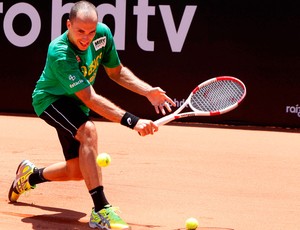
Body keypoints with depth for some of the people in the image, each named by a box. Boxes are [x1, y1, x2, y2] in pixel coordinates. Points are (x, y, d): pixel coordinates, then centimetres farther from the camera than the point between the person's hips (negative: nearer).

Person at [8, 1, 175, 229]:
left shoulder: (103, 33, -16)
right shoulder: (60, 54, -36)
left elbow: (116, 72, 2)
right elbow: (90, 99, -40)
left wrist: (149, 92, -11)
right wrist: (132, 121, -48)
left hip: (74, 103, 7)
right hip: (50, 99, -7)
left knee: (77, 171, 8)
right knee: (88, 130, -36)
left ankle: (30, 175, 39)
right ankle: (101, 211, -37)